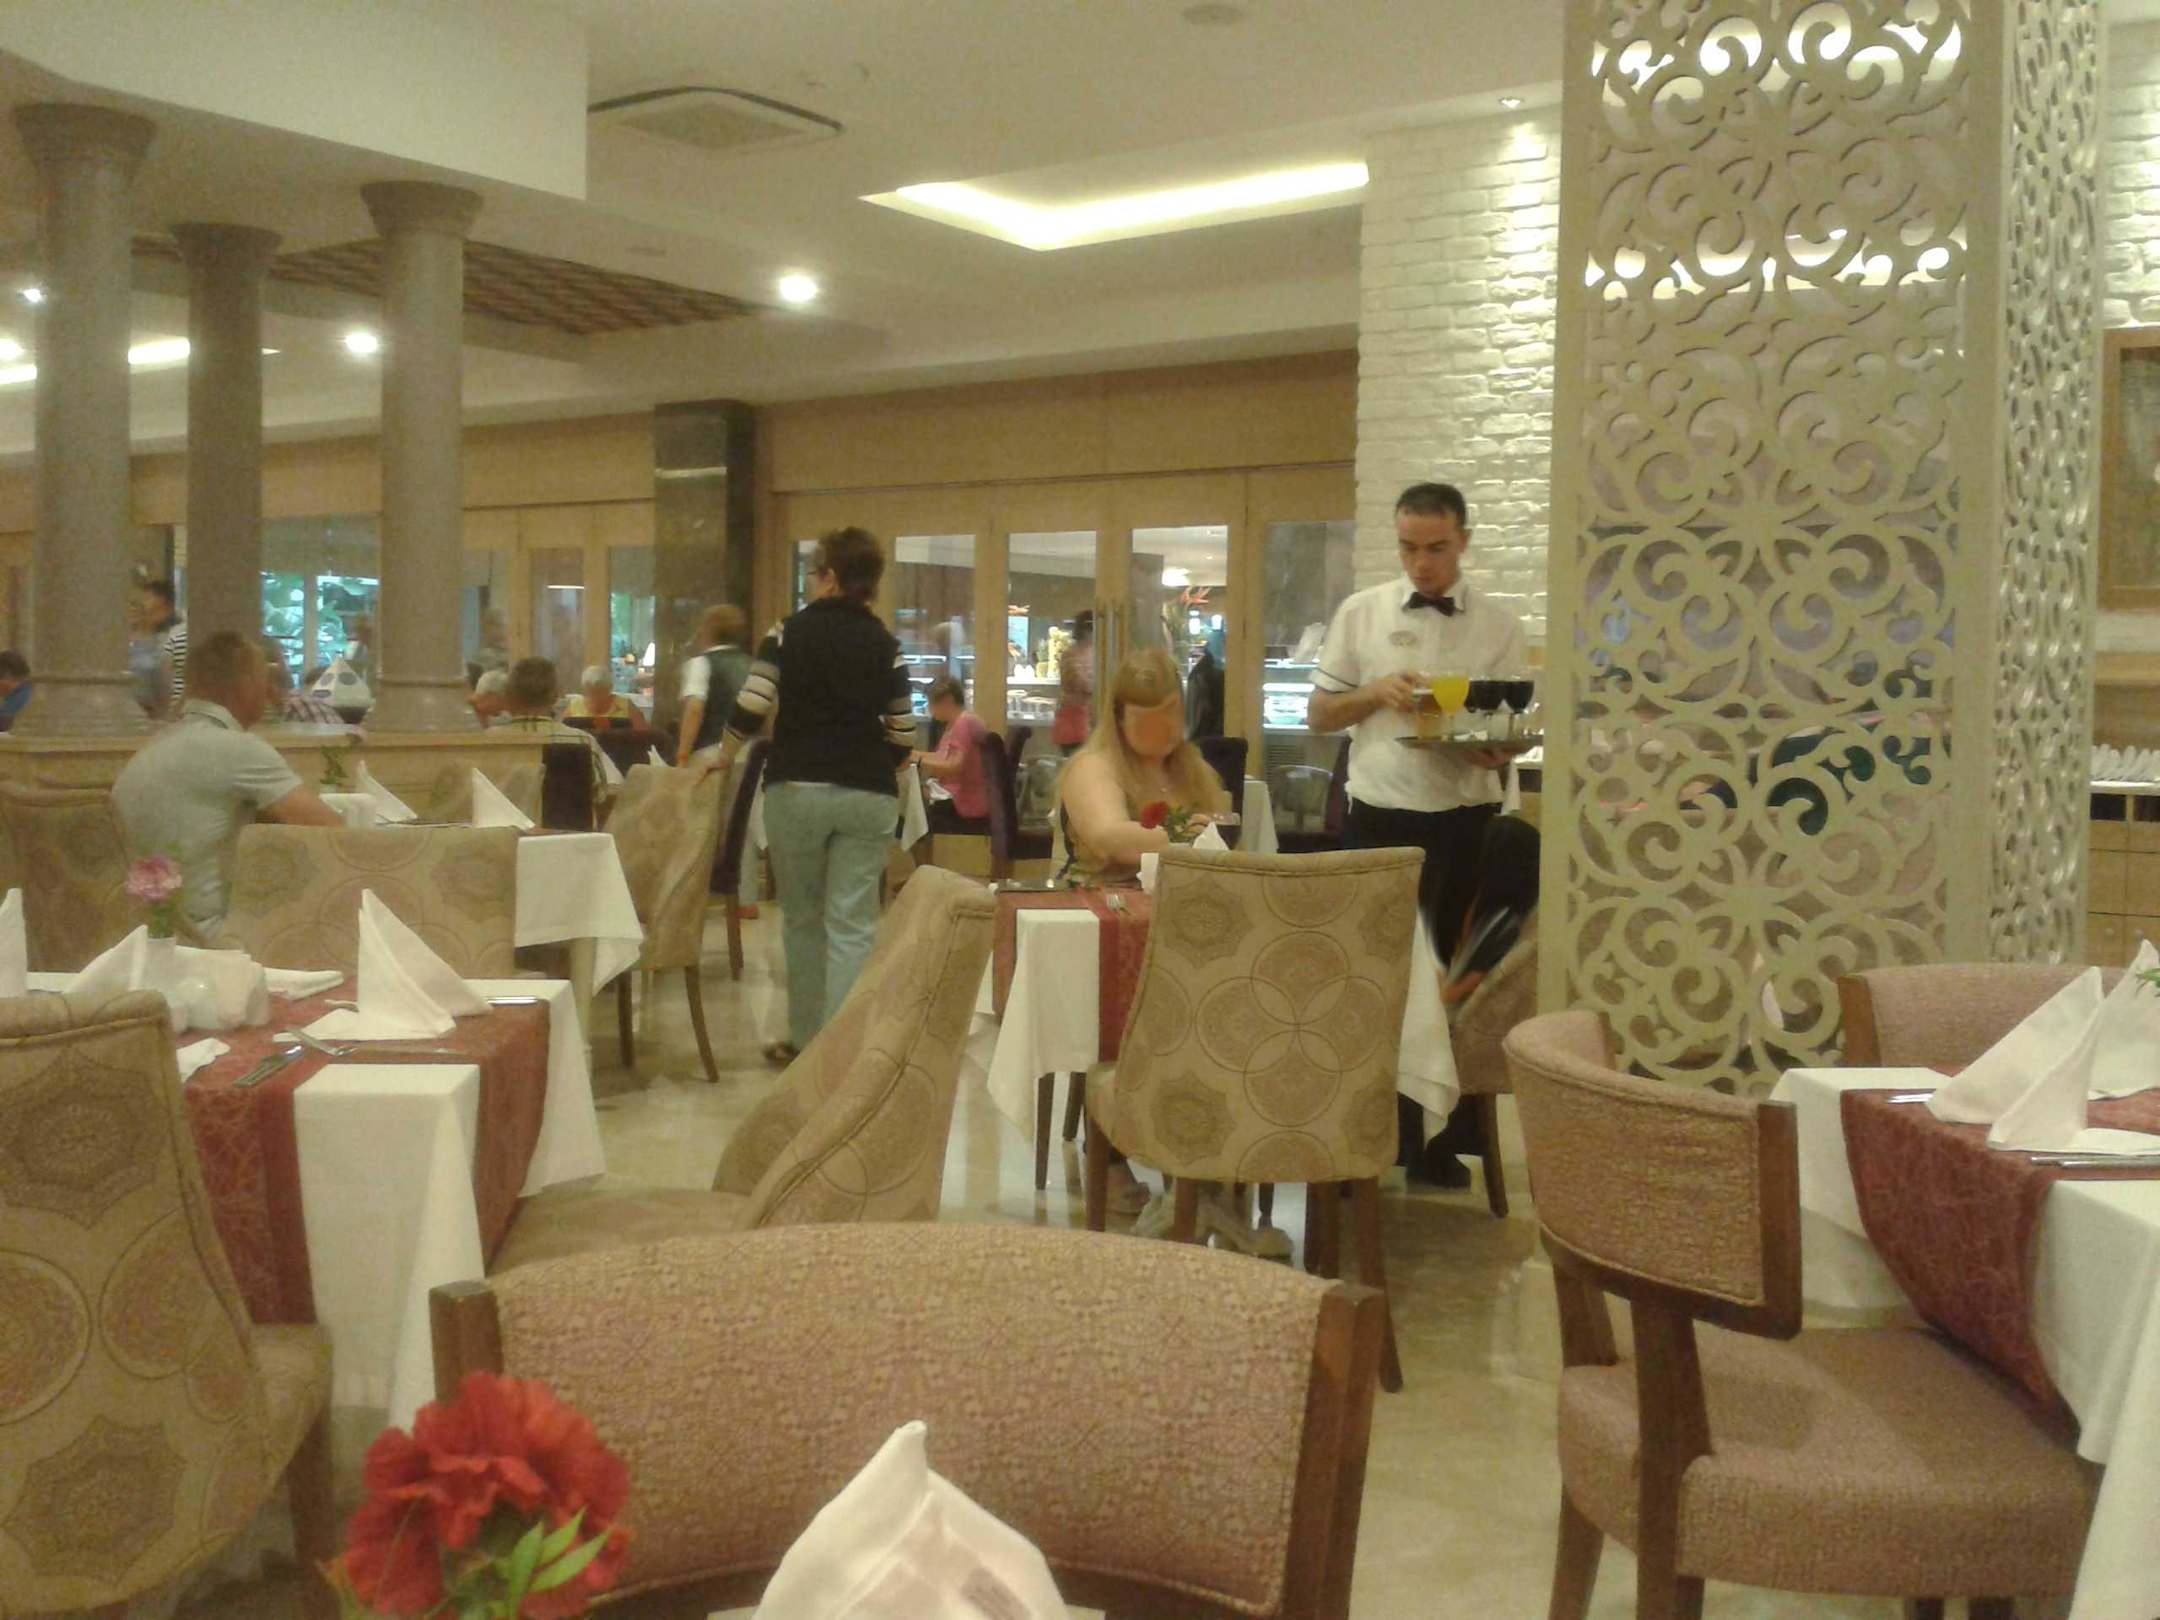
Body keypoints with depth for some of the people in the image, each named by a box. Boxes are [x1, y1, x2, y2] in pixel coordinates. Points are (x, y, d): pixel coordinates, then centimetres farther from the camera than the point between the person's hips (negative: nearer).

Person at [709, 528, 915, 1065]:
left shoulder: (792, 631, -3)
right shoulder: (885, 643, 4)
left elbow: (750, 708, -10)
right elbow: (903, 733, 4)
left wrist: (724, 758, 7)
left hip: (798, 789, -1)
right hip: (869, 796, 1)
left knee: (803, 919, 13)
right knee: (851, 925, 1)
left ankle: (805, 1039, 21)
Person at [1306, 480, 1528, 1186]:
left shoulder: (1498, 626, 3)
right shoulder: (1360, 613, 5)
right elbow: (1319, 714, 7)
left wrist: (1495, 751, -19)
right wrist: (1376, 692, -12)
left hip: (1467, 824, 0)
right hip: (1381, 820, 0)